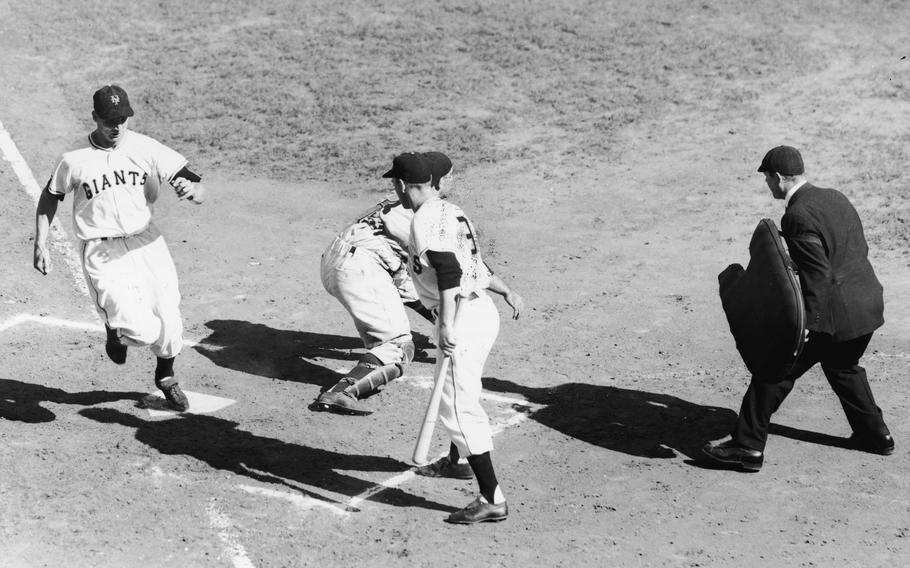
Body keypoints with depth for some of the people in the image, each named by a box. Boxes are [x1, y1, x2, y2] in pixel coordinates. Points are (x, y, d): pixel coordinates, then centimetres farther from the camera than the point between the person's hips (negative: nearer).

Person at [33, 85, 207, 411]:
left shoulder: (146, 149, -4)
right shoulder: (75, 160, -8)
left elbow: (200, 193, -6)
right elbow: (50, 197, 11)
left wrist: (190, 189, -29)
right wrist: (40, 245, 5)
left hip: (146, 242, 3)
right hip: (102, 254, -3)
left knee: (169, 322, 5)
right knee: (142, 330, -18)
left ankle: (165, 376, 39)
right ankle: (116, 329, 21)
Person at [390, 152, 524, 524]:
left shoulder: (427, 220, -14)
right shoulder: (450, 211, 16)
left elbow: (448, 271, -26)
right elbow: (474, 262, 26)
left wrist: (447, 324, -33)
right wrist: (506, 292, 38)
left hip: (463, 318, -10)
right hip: (483, 311, 10)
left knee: (457, 408, -10)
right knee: (461, 396, 30)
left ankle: (492, 500, -12)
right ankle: (459, 460, 52)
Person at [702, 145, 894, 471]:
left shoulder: (798, 216, -19)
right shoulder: (836, 198, 8)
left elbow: (818, 275, -24)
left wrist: (808, 322, -23)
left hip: (835, 313, -9)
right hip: (869, 305, 9)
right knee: (843, 367, 31)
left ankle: (748, 447, 0)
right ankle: (874, 434, 39)